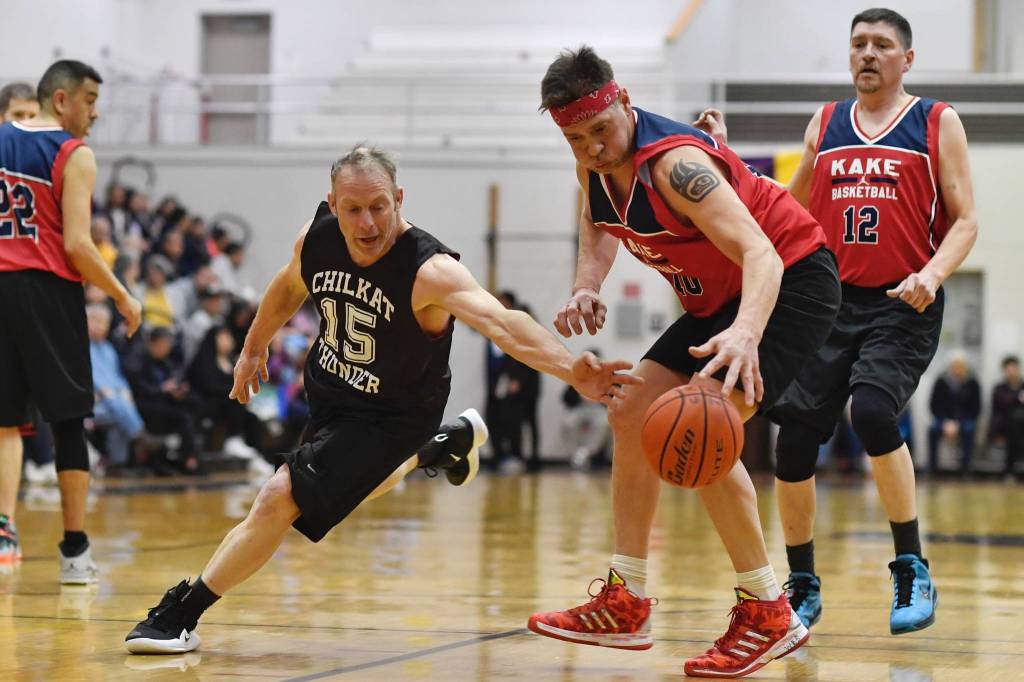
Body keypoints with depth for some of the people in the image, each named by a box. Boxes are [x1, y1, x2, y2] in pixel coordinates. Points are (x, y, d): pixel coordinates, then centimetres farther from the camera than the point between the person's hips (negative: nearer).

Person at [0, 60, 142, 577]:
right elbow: (77, 244, -13)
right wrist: (123, 299, -2)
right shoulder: (75, 155, -6)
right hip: (49, 288, -4)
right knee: (68, 422, 6)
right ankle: (75, 550, 9)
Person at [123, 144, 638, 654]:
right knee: (354, 487, 32)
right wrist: (254, 348, 19)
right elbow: (288, 290, 7)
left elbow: (500, 323, -54)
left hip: (390, 416, -6)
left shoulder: (430, 271, -36)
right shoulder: (316, 238, -18)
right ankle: (446, 444, 57)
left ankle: (181, 613, -1)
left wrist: (570, 369, -70)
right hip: (328, 388, 7)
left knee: (280, 499, -17)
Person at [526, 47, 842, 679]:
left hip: (792, 282, -10)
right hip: (718, 299, 10)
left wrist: (745, 334, -60)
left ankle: (769, 614, -14)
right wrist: (587, 286, -2)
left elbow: (761, 254, -41)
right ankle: (627, 604, 17)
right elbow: (599, 222, 19)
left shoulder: (675, 162, -31)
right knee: (633, 415, 9)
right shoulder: (594, 163, -5)